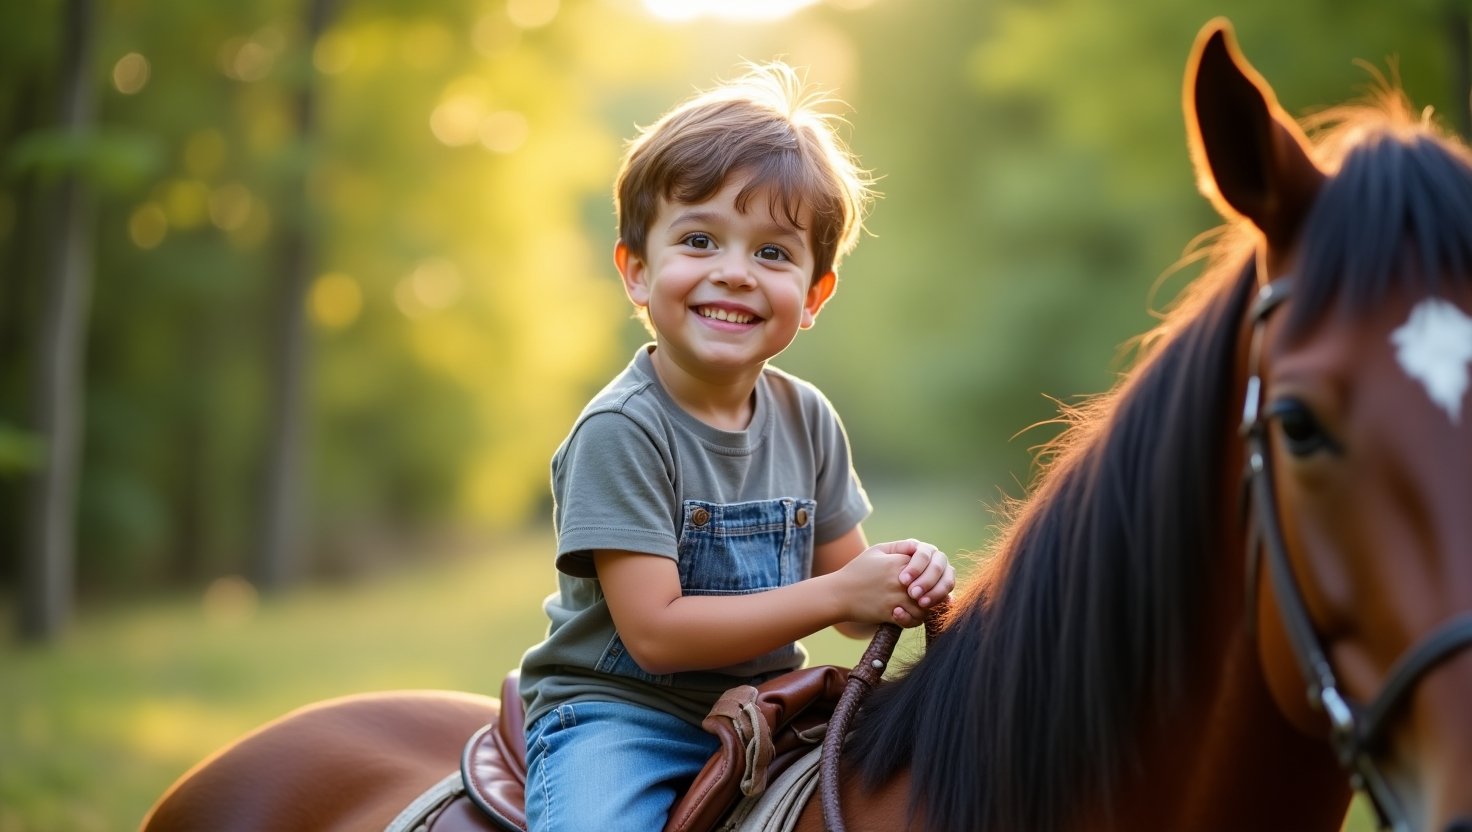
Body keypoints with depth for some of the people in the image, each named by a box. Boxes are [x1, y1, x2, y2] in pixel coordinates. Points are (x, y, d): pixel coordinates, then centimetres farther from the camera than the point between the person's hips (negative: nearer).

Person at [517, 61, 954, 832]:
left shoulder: (807, 420, 3)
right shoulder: (621, 430, -16)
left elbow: (847, 607, 11)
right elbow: (656, 632, -21)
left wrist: (905, 582, -13)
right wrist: (839, 594, -20)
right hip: (617, 712, -6)